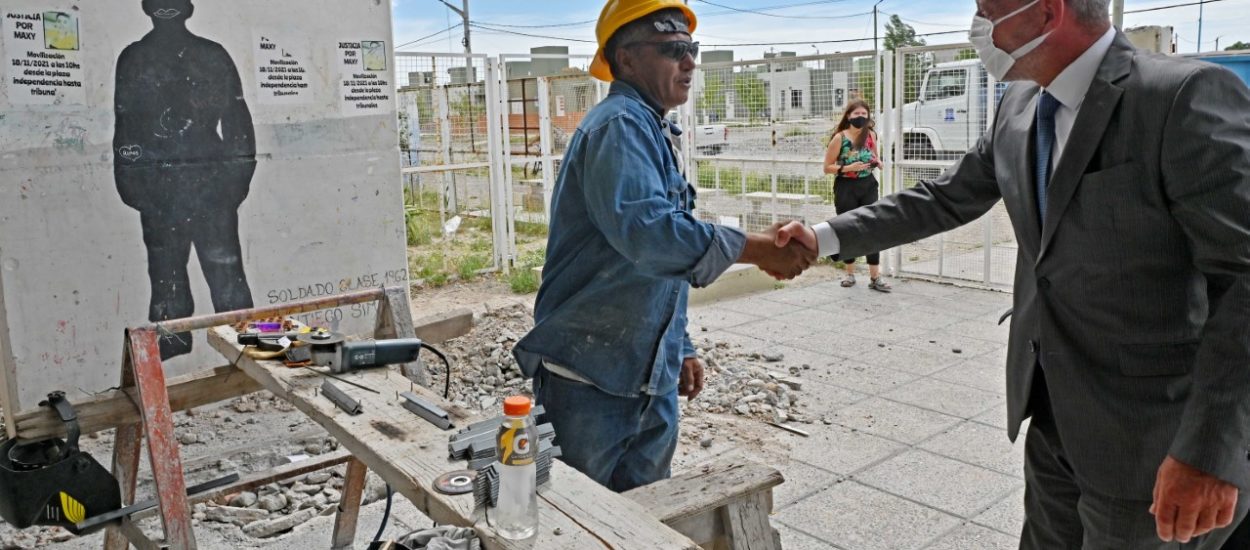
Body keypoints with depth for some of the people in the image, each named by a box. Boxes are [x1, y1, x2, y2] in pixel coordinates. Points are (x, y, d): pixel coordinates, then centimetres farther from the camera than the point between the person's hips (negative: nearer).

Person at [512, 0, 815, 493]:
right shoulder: (620, 124, -15)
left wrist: (680, 348, 22)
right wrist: (756, 248, -29)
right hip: (590, 375, -9)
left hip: (650, 376, 9)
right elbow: (644, 231, -33)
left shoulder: (652, 132, 16)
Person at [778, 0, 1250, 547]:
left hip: (1147, 431, -7)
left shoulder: (1187, 96, -21)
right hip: (1055, 412, 7)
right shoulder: (1018, 110, 3)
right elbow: (944, 200, 13)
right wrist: (826, 236, 6)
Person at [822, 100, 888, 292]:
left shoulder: (871, 135, 5)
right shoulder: (840, 137, -7)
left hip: (868, 186, 3)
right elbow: (827, 167, -6)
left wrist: (877, 162, -1)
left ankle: (875, 277, -1)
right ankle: (850, 274, 21)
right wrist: (848, 168, -21)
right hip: (846, 188, -3)